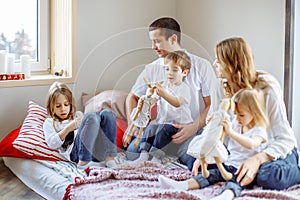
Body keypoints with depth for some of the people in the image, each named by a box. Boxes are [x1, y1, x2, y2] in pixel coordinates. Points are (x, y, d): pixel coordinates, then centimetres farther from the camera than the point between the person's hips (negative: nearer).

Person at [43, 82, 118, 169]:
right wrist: (68, 128, -5)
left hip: (95, 149, 5)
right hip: (75, 152, -5)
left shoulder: (78, 115, 37)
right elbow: (52, 144, 5)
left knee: (107, 113, -19)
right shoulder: (50, 122, 24)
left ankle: (109, 158, -30)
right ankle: (83, 162, -35)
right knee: (91, 116, -29)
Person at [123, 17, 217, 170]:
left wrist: (194, 127, -17)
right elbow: (132, 97, 21)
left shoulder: (201, 66, 1)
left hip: (192, 129, -3)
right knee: (132, 153, -24)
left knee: (191, 160, -34)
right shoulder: (152, 69, 11)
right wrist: (132, 126, 4)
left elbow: (212, 104, -2)